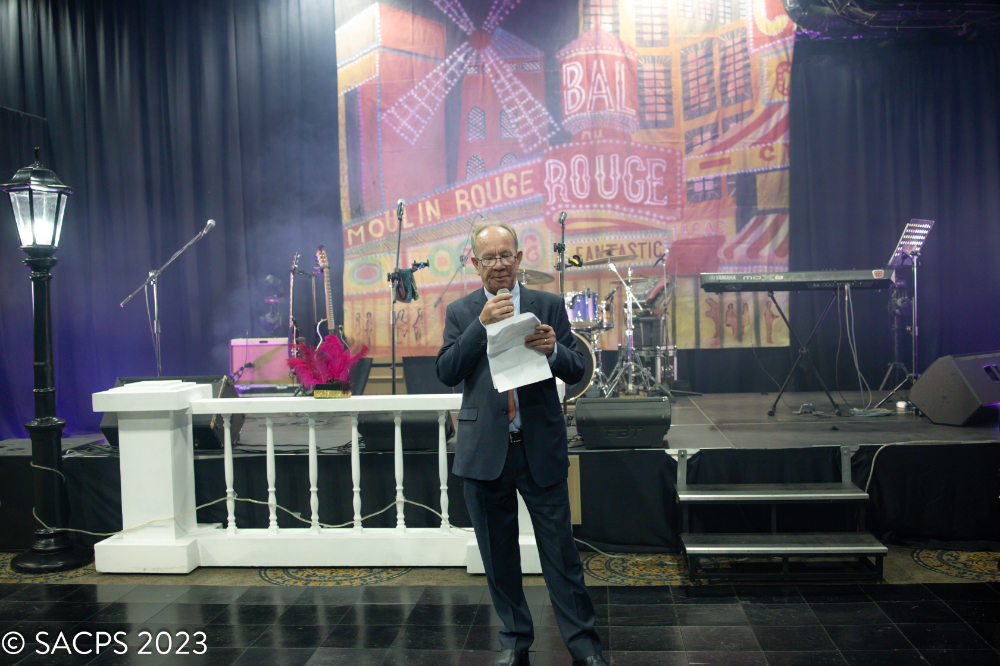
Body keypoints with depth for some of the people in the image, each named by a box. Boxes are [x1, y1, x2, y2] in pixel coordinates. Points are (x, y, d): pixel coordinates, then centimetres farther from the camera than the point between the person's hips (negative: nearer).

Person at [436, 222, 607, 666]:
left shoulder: (549, 305, 4)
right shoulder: (461, 312, 6)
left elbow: (575, 371, 1)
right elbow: (446, 372, -5)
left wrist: (553, 350, -21)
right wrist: (482, 323, -15)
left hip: (541, 447, -1)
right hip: (485, 450, 1)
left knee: (560, 549, 3)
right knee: (498, 553, 12)